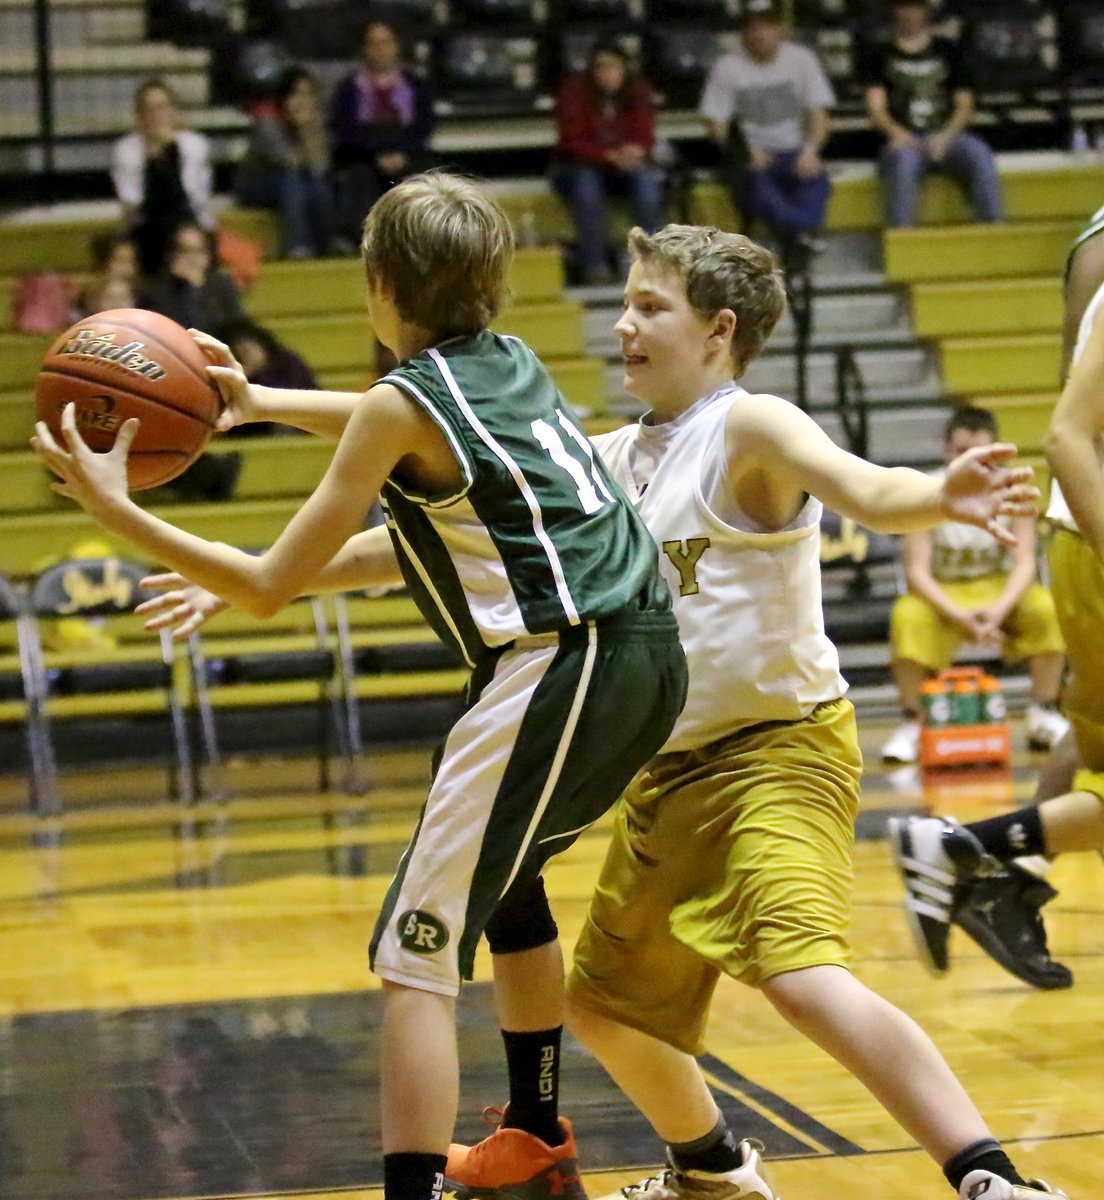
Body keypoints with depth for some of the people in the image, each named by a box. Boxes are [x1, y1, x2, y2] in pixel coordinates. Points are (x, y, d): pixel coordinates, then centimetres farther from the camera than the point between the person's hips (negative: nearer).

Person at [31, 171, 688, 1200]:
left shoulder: (403, 403, -8)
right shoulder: (513, 362, 14)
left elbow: (269, 590, -7)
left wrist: (115, 510, -4)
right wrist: (260, 404, 42)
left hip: (556, 671, -9)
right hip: (649, 658, 9)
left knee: (416, 958, -8)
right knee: (505, 872, 31)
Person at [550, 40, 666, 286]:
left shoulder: (638, 92, 0)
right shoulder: (574, 89, -9)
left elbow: (645, 138, -3)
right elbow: (572, 143, -13)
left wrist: (635, 152, -29)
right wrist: (609, 155, -29)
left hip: (626, 163, 2)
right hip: (581, 165, -2)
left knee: (647, 182, -29)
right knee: (586, 186, -36)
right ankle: (594, 266, -31)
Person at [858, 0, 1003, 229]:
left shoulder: (948, 51, 19)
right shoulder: (878, 55, 14)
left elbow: (964, 105, 13)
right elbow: (876, 109, 4)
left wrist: (946, 136, -7)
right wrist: (896, 132, -19)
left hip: (946, 135, 2)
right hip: (904, 140, -2)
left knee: (980, 156, -30)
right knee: (903, 161, -37)